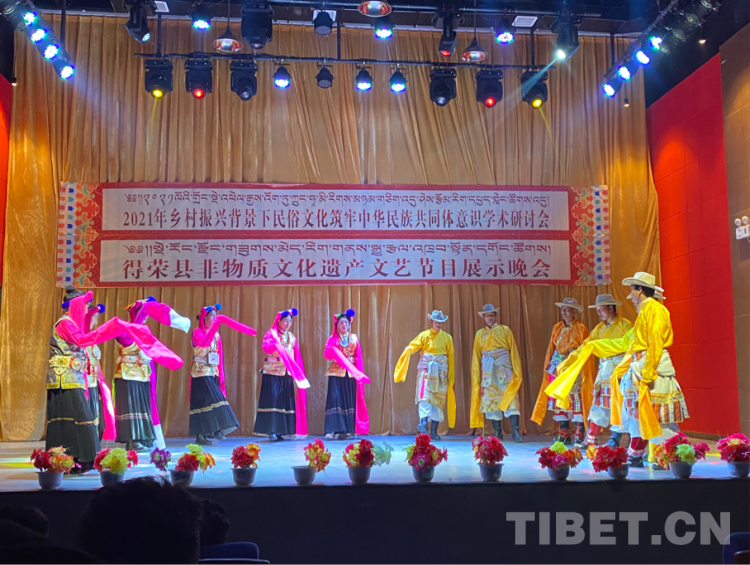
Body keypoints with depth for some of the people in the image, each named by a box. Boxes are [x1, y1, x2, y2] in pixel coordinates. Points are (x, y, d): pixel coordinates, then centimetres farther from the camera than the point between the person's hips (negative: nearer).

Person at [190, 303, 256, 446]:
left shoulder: (216, 335, 12)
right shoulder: (197, 332, -6)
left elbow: (219, 357, 12)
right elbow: (204, 343, -29)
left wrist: (221, 377, 8)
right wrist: (215, 325, -30)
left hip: (213, 373, 6)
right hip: (201, 372, -6)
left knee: (209, 402, 3)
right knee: (206, 401, -13)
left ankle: (202, 435, 5)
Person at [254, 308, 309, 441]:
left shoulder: (292, 337, 15)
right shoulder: (271, 333, 0)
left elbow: (297, 357, 14)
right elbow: (266, 347, -18)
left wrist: (299, 373, 8)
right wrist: (276, 345, -35)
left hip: (287, 374, 5)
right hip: (272, 372, -5)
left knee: (286, 401, 4)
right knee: (272, 400, -9)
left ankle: (281, 431, 10)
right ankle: (271, 431, -8)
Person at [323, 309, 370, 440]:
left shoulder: (354, 338, 10)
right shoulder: (332, 339, 6)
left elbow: (358, 357, 8)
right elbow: (326, 354, -7)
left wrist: (359, 373, 2)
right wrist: (333, 351, -26)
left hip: (351, 374, 2)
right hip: (336, 373, -2)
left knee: (349, 400, 0)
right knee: (335, 399, -11)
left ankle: (346, 430, 6)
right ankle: (333, 430, -12)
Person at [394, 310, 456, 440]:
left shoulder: (447, 338, 9)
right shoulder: (424, 335, 7)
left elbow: (450, 357, 8)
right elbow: (413, 346, -4)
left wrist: (451, 376, 6)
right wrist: (409, 350, -28)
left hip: (441, 370, 2)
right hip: (426, 368, -1)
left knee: (438, 399, 1)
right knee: (424, 395, -17)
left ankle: (433, 430, 4)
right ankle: (424, 423, -30)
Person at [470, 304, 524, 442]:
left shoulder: (505, 330, 7)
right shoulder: (480, 334, 13)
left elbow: (513, 351, 3)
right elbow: (476, 357, 11)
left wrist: (517, 372, -4)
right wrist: (476, 377, 5)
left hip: (504, 367, -2)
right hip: (488, 369, 2)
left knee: (510, 398, -10)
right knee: (491, 399, 1)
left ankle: (515, 431, -9)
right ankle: (497, 432, 7)